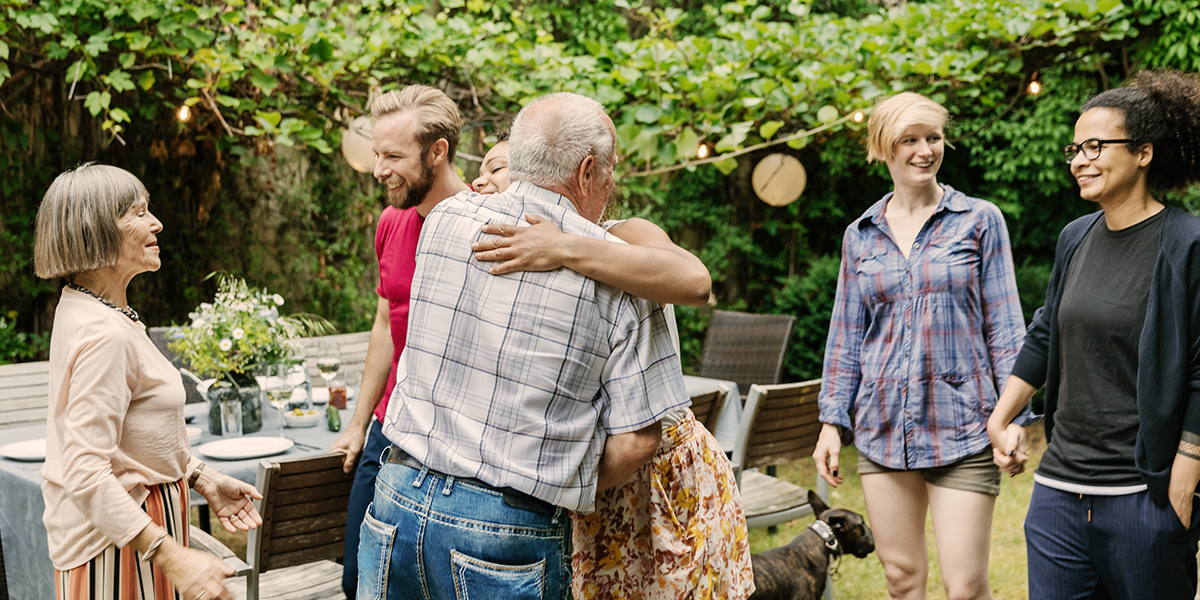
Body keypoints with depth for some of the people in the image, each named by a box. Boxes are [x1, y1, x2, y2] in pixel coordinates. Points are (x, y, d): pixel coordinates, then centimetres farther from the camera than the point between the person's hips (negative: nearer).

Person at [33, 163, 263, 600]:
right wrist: (171, 556, -34)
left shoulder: (82, 308, 7)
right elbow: (86, 474, -29)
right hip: (117, 545, -10)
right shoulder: (104, 335, -25)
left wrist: (203, 480, 15)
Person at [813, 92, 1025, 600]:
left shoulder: (980, 221, 0)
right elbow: (846, 335, 12)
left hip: (960, 425, -3)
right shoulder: (860, 235, 9)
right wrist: (831, 421, 7)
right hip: (881, 425, 3)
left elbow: (1004, 326, 0)